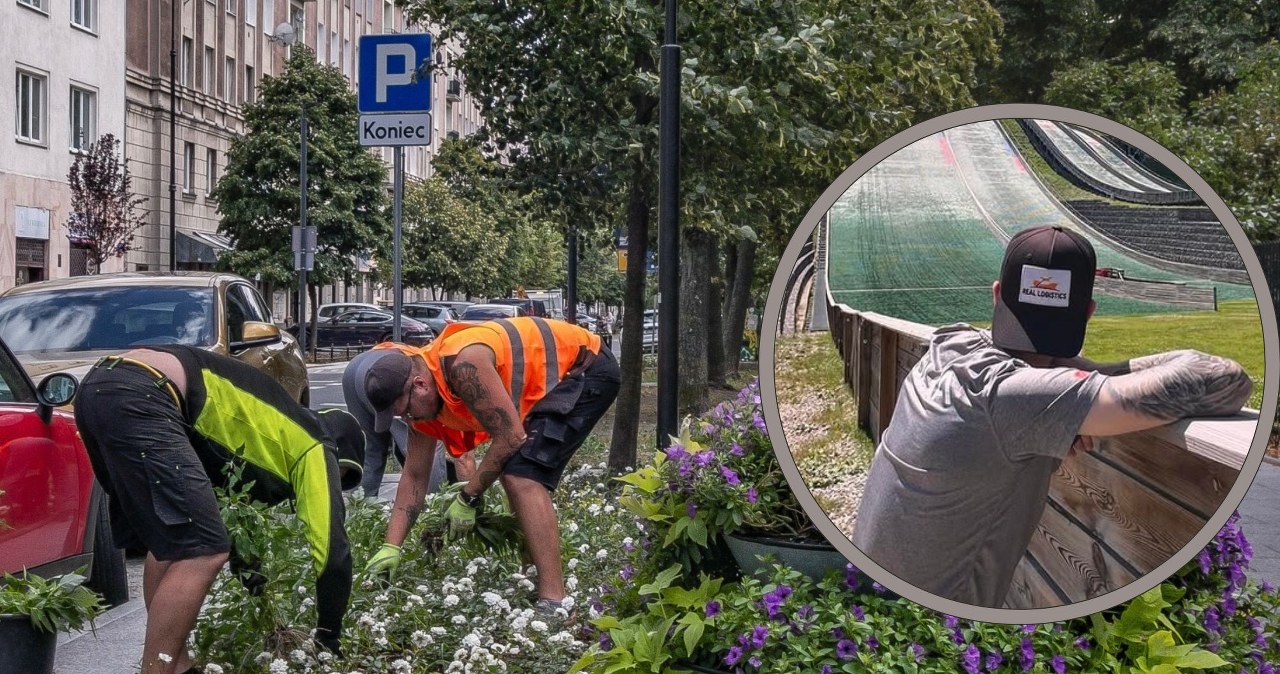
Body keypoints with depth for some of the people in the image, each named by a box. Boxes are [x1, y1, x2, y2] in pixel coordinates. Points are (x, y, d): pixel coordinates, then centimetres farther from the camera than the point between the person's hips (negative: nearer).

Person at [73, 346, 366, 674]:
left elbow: (232, 513, 43)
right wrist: (330, 638, 20)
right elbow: (333, 550, 8)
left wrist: (261, 594, 46)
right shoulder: (315, 447, 11)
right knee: (201, 553, -6)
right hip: (140, 399, -10)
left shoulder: (272, 431, 34)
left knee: (169, 542, 21)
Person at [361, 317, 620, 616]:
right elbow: (414, 476, 7)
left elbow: (510, 437, -27)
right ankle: (533, 575, 26)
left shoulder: (463, 365, -30)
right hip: (555, 382, 10)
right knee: (513, 475, 13)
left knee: (523, 478, -20)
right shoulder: (419, 396, 0)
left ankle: (554, 604, -24)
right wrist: (391, 547, 2)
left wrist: (467, 499, -15)